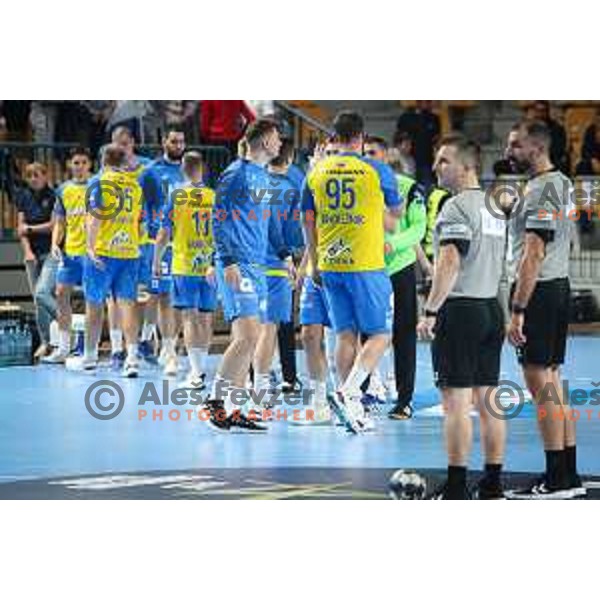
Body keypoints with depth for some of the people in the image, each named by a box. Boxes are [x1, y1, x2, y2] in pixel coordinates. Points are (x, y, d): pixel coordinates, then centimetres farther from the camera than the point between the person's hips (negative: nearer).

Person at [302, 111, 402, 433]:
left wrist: (315, 265, 20)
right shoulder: (377, 171, -3)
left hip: (330, 265, 4)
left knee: (346, 336, 10)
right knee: (379, 335, 2)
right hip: (367, 266, -4)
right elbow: (395, 214, 12)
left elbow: (308, 224, 11)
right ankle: (348, 393, -16)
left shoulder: (316, 173, 7)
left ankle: (352, 409, 9)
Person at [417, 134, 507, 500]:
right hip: (492, 310, 8)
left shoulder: (457, 207, -12)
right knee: (488, 401, 10)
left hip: (460, 310, -8)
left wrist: (430, 312, -18)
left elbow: (449, 265, -20)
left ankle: (457, 489, -6)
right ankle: (493, 486, 13)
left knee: (457, 403, -6)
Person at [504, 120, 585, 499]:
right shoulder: (563, 184, 15)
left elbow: (533, 255, -22)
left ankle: (557, 480, -6)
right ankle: (569, 475, 16)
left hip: (539, 291, -10)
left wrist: (518, 309, -22)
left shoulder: (540, 190, -17)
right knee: (553, 383, 13)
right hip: (560, 285, 10)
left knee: (540, 384, -7)